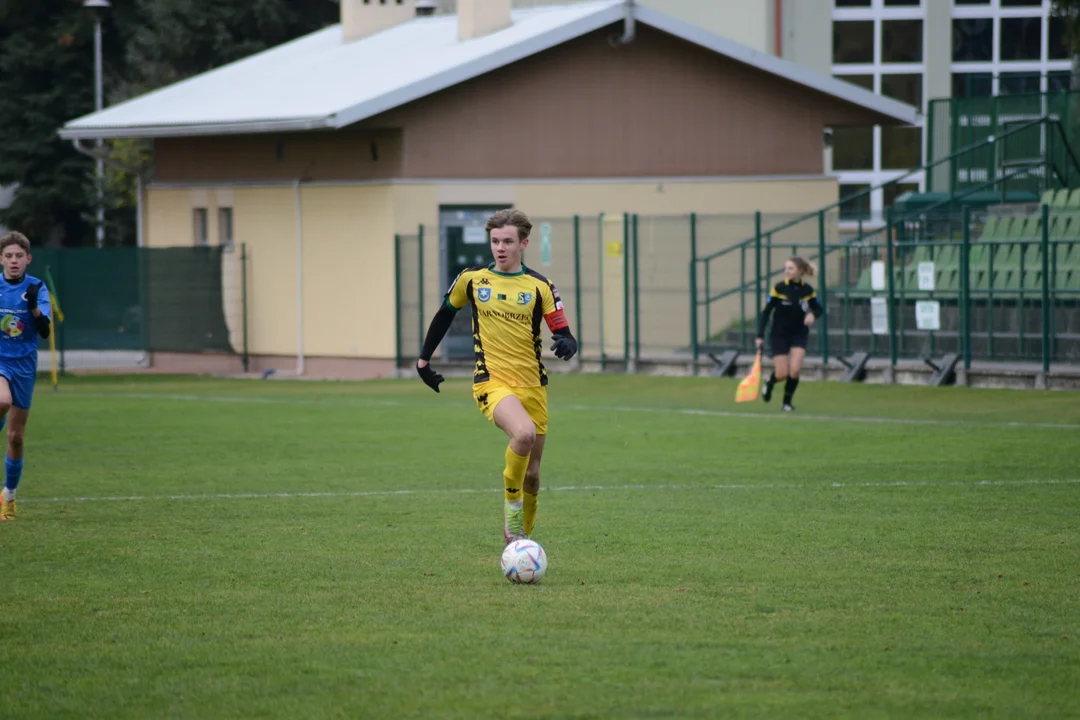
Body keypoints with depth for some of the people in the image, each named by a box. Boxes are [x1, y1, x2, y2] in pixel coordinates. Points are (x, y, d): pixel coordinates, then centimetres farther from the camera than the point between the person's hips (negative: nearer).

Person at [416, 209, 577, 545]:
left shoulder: (539, 286, 0)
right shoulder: (472, 279, 2)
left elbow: (563, 333, -1)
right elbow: (445, 313, 18)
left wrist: (567, 344, -25)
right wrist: (424, 359, 20)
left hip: (533, 386, 2)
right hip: (492, 382, -2)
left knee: (531, 472, 8)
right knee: (524, 433, -33)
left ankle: (521, 536, 31)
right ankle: (511, 505, -14)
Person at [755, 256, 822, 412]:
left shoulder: (807, 290, -6)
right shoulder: (779, 288, -12)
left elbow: (819, 308, 7)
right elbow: (766, 312, -8)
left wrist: (813, 314, -18)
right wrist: (760, 336, -12)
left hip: (799, 335, 1)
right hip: (779, 335, -1)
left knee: (794, 371, -14)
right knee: (782, 374, -3)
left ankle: (787, 401, 10)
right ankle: (769, 383, 34)